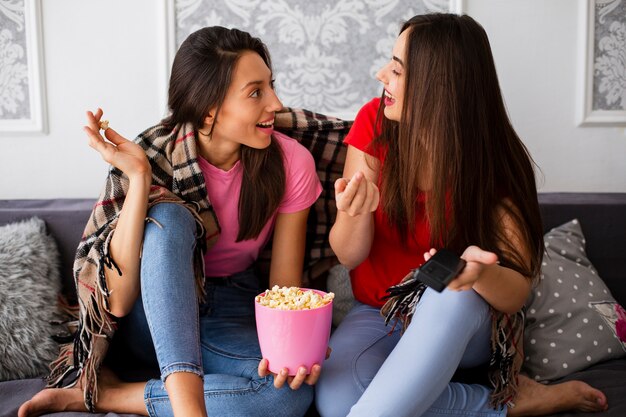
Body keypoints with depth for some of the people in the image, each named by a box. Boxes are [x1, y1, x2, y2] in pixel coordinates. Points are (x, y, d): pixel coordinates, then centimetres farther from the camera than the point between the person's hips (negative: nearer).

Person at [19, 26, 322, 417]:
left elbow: (286, 287, -10)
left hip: (233, 317, 2)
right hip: (154, 312, -1)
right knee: (167, 214, -32)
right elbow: (117, 302, -25)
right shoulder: (153, 156, -20)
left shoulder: (291, 162, -16)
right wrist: (139, 177, -33)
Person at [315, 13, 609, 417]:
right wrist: (355, 213, -34)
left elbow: (517, 292, -17)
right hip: (377, 313, 3)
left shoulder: (495, 162, -15)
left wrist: (480, 272, -41)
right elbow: (349, 256, -11)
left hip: (462, 320, -2)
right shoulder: (375, 122, -11)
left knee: (454, 292, -38)